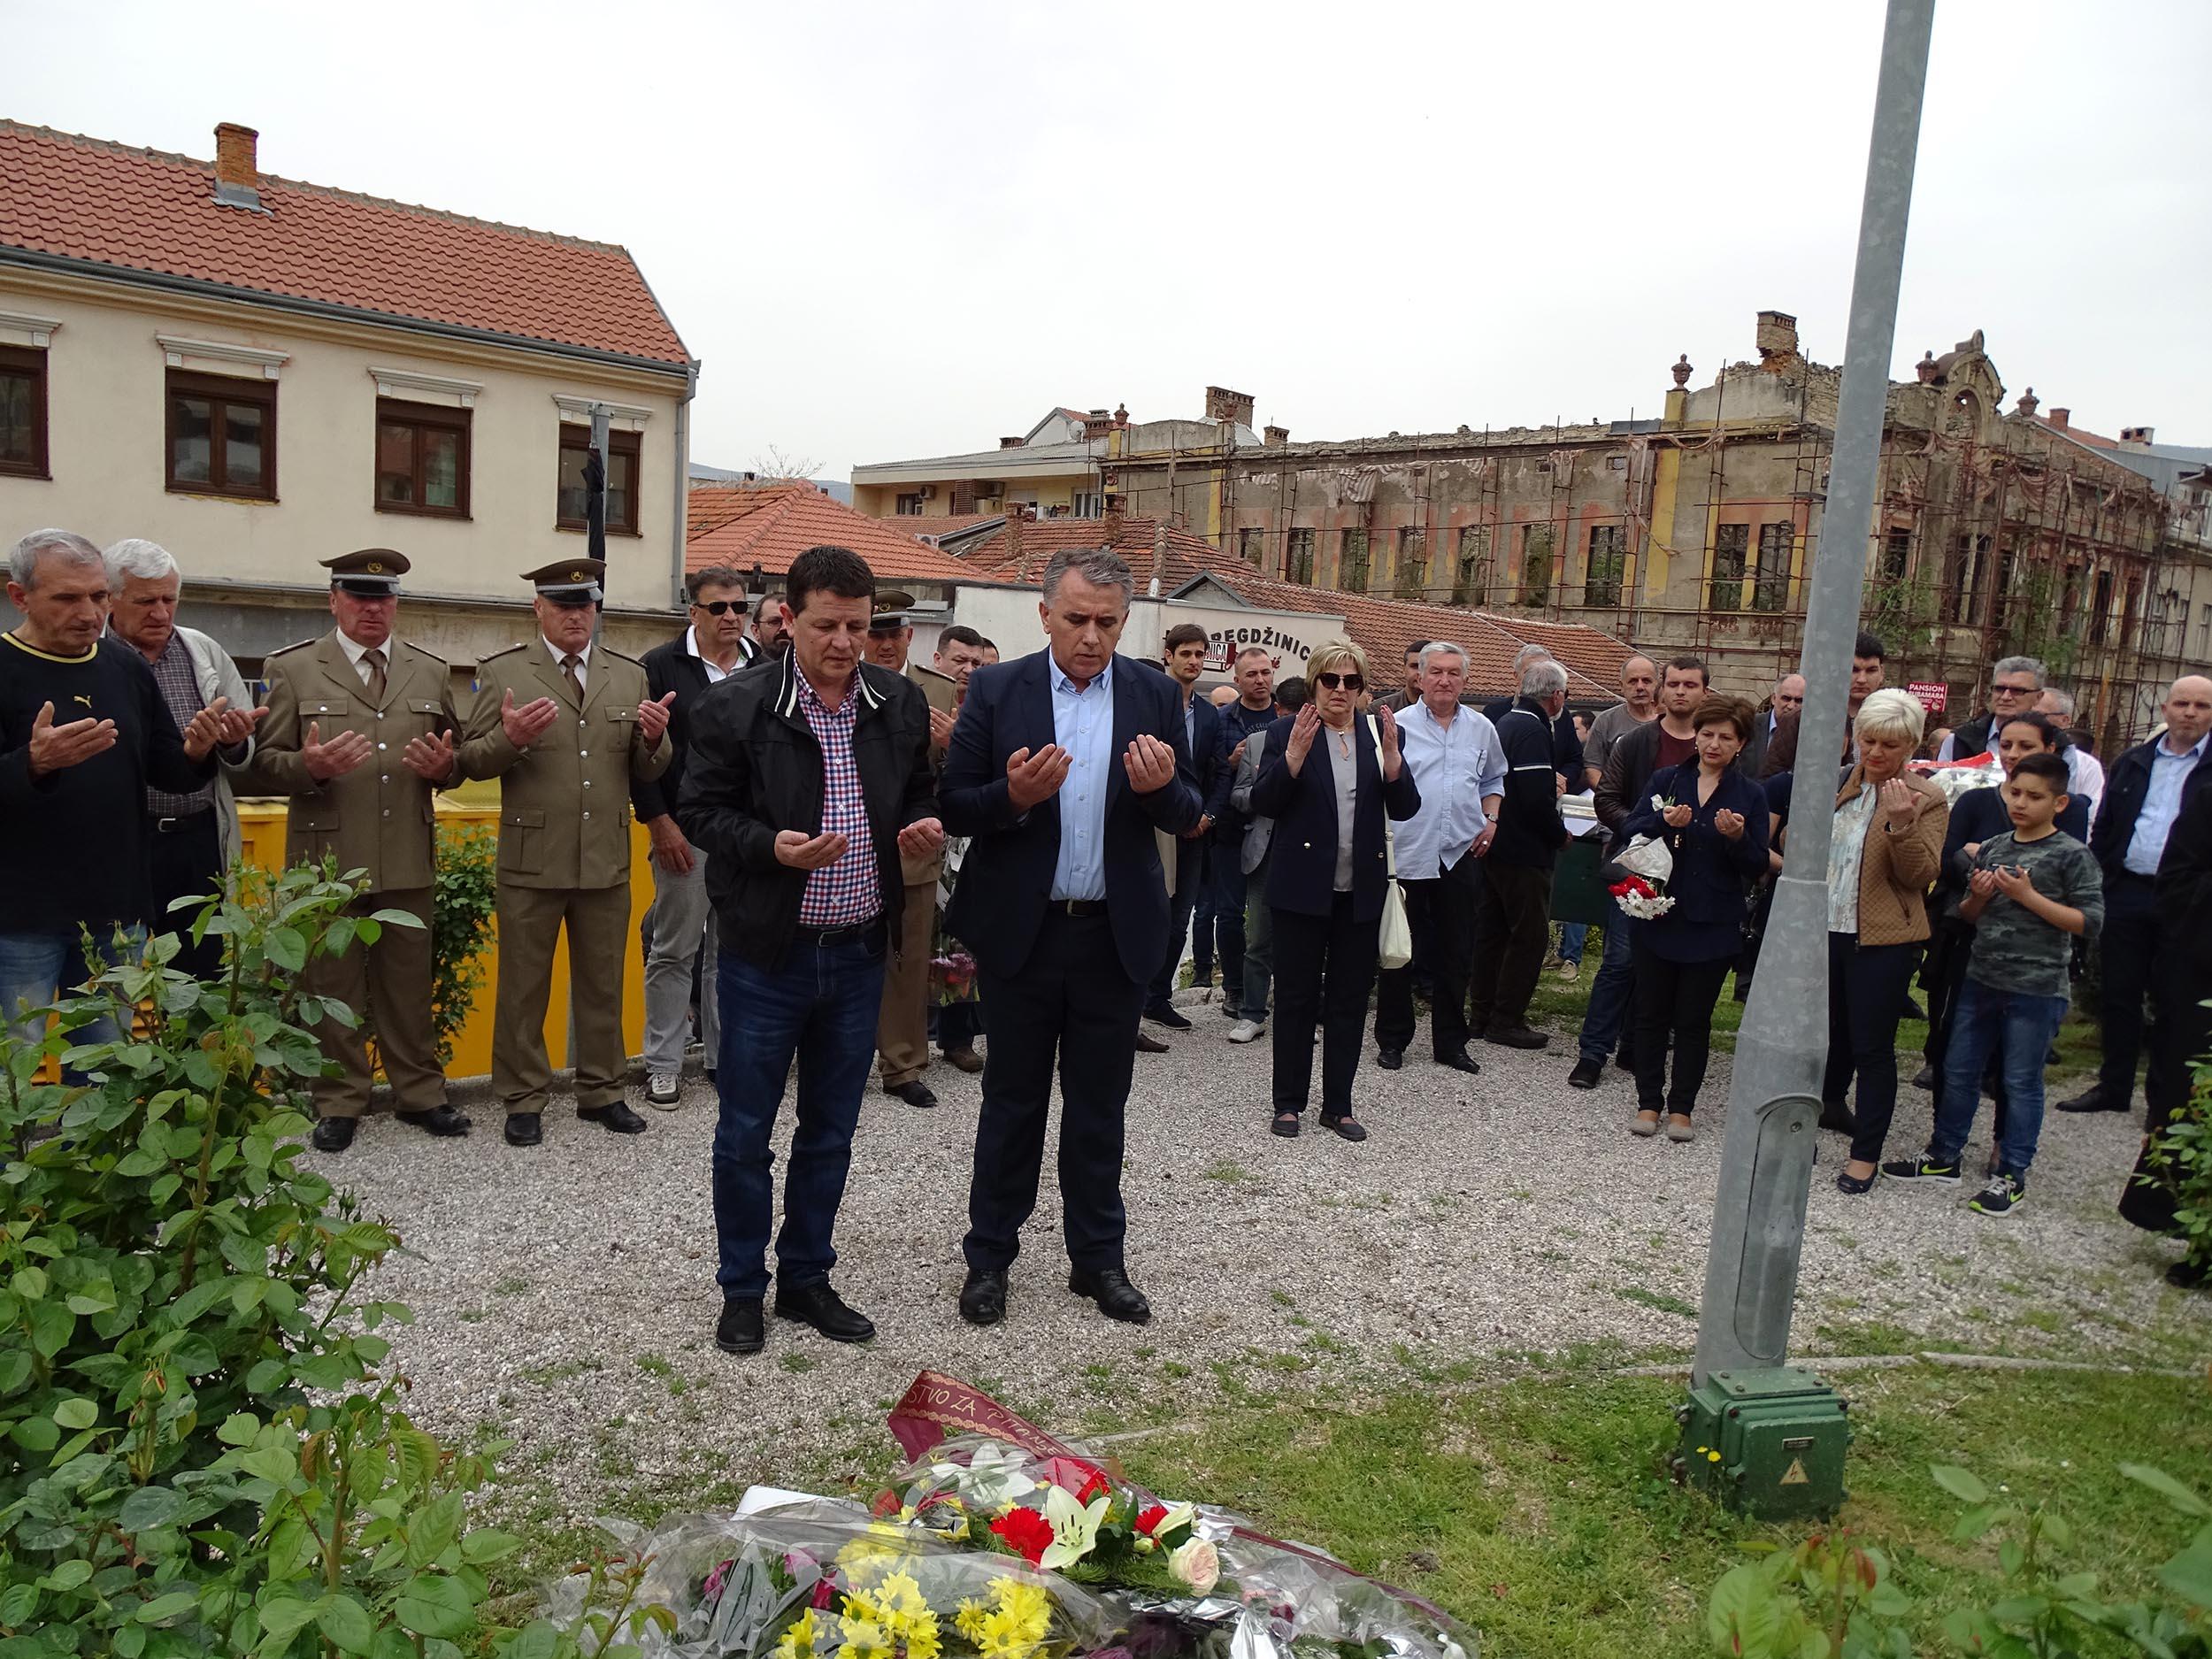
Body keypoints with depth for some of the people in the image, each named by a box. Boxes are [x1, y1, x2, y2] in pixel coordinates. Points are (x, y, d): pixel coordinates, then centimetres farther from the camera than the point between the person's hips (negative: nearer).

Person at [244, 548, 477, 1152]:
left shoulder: (431, 671, 11)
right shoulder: (291, 669, 2)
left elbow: (457, 759, 15)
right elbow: (261, 762, 0)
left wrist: (445, 766, -9)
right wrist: (309, 767, -21)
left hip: (409, 863, 2)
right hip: (328, 860, -2)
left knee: (410, 984, 10)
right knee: (332, 987, 7)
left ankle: (419, 1094, 22)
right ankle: (339, 1104, 20)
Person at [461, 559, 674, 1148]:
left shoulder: (629, 674, 8)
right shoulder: (503, 672, 0)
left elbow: (649, 769, 8)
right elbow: (473, 761, -2)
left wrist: (655, 738, -14)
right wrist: (509, 738, -22)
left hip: (608, 862, 3)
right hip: (531, 862, -2)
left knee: (603, 985, 13)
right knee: (523, 988, 7)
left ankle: (601, 1092, 27)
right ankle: (523, 1099, 21)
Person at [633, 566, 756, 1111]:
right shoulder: (661, 667, -2)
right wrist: (659, 822, -10)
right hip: (685, 831, -3)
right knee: (674, 949, 4)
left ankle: (725, 1055, 22)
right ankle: (662, 1066, 14)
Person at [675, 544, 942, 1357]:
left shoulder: (901, 702, 3)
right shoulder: (737, 708, -10)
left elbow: (920, 794, 15)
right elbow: (700, 809, -4)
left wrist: (924, 829, -7)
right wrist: (770, 847, -21)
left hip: (859, 953, 4)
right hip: (767, 953, -3)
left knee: (830, 1131, 15)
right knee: (746, 1132, 8)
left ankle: (806, 1279, 32)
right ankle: (742, 1289, 26)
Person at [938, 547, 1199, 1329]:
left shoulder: (1156, 696, 0)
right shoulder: (996, 690, -5)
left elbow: (1187, 817, 1)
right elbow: (953, 806, -6)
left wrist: (1161, 788, -21)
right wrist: (1013, 796, -25)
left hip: (1116, 934, 2)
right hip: (1021, 931, -1)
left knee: (1100, 1106, 14)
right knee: (1012, 1101, 12)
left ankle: (1099, 1258, 29)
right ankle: (989, 1257, 27)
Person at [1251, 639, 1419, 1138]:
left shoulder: (1380, 732, 6)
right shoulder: (1287, 732, -2)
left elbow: (1405, 809, 0)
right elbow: (1263, 804, -8)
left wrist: (1391, 755, -15)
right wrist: (1295, 753, -22)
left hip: (1361, 890, 3)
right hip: (1303, 886, -3)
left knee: (1350, 999, 10)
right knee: (1296, 998, 6)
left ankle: (1338, 1106, 21)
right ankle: (1289, 1103, 18)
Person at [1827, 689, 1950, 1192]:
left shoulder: (1926, 799, -8)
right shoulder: (1841, 785, 9)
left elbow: (1922, 873, -17)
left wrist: (1902, 824, -29)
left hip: (1882, 941, -6)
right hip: (1826, 929, 6)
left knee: (1872, 1046, 0)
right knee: (1831, 1031, 21)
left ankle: (1866, 1154, 10)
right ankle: (1830, 1104, 45)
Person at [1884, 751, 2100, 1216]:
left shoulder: (2071, 855, -7)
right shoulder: (1991, 849, 8)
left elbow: (2089, 921, -13)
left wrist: (2028, 896, -18)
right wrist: (1978, 897, -6)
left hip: (2037, 989, -5)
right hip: (1982, 980, 6)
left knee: (2021, 1082, 4)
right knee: (1958, 1070, 12)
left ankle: (2012, 1176, 16)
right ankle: (1942, 1157, 26)